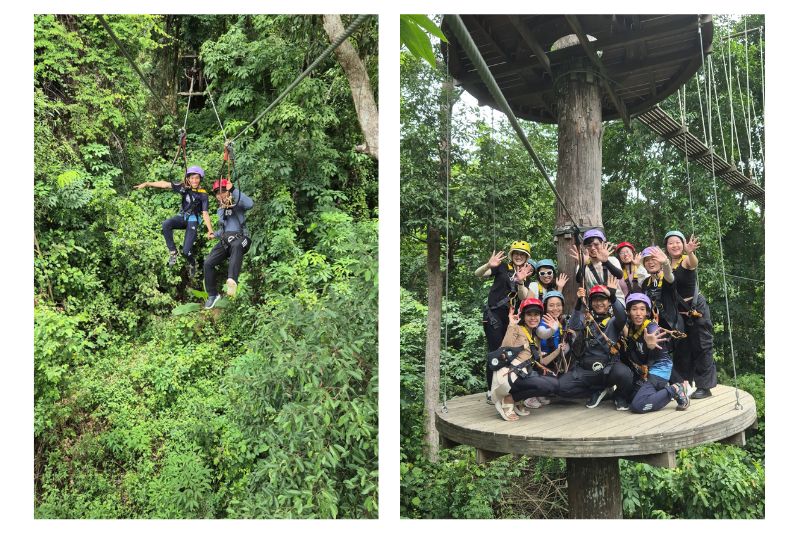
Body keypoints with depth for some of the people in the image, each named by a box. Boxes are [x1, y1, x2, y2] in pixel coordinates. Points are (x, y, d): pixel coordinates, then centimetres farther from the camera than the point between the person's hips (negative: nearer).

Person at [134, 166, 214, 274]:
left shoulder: (203, 194, -13)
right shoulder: (184, 187, -5)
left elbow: (205, 213, -17)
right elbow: (165, 184, -9)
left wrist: (210, 230, -27)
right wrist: (147, 184, -16)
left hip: (193, 221, -3)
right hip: (182, 217, 4)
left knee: (186, 251, -12)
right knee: (166, 224, -31)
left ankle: (193, 264, 23)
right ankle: (173, 252, -17)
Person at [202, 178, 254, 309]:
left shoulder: (237, 205, 4)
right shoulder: (219, 211, 26)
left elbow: (249, 204, -21)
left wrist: (234, 190, -18)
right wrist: (215, 234, 24)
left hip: (240, 238, -7)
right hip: (224, 240, 7)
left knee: (236, 246, -44)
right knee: (208, 264, -12)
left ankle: (232, 281, -67)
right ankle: (213, 295, 4)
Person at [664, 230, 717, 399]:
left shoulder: (686, 260, -14)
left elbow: (694, 263, -39)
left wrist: (690, 252, -59)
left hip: (696, 307, -6)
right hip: (679, 311, 6)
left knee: (702, 346, -1)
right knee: (681, 349, 14)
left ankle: (705, 386, 6)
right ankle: (682, 384, 25)